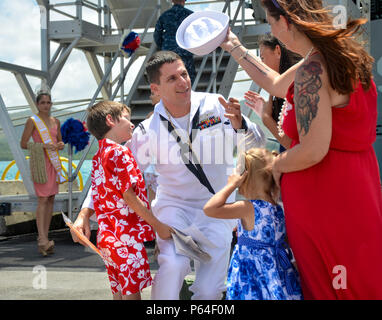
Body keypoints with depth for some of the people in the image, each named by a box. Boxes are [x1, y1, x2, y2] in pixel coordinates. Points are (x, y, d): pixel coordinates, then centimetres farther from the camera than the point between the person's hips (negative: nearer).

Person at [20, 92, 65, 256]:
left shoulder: (56, 121, 13)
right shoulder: (32, 121, -3)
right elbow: (23, 144, -6)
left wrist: (61, 145, 0)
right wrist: (43, 145, -17)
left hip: (54, 162, 6)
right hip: (39, 162, -6)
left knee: (51, 199, 6)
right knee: (42, 199, -14)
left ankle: (44, 237, 12)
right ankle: (42, 240, -18)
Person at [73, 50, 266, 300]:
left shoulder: (215, 105, -7)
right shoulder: (151, 129, -8)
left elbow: (258, 144, -4)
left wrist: (239, 124, -27)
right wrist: (85, 212, -11)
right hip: (174, 205, -1)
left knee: (209, 290, -8)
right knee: (173, 264, -29)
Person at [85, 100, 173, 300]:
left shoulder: (99, 156, 15)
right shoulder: (120, 152, -12)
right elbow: (128, 195, -16)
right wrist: (158, 225, -12)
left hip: (107, 236, 9)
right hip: (126, 237, -9)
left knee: (119, 293, 14)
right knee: (132, 294, -2)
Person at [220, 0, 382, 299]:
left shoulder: (312, 69, -23)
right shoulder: (343, 53, 7)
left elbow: (312, 151, -27)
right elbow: (278, 85, 22)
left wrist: (277, 165, -7)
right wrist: (235, 48, 28)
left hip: (322, 192, -9)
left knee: (325, 286, 5)